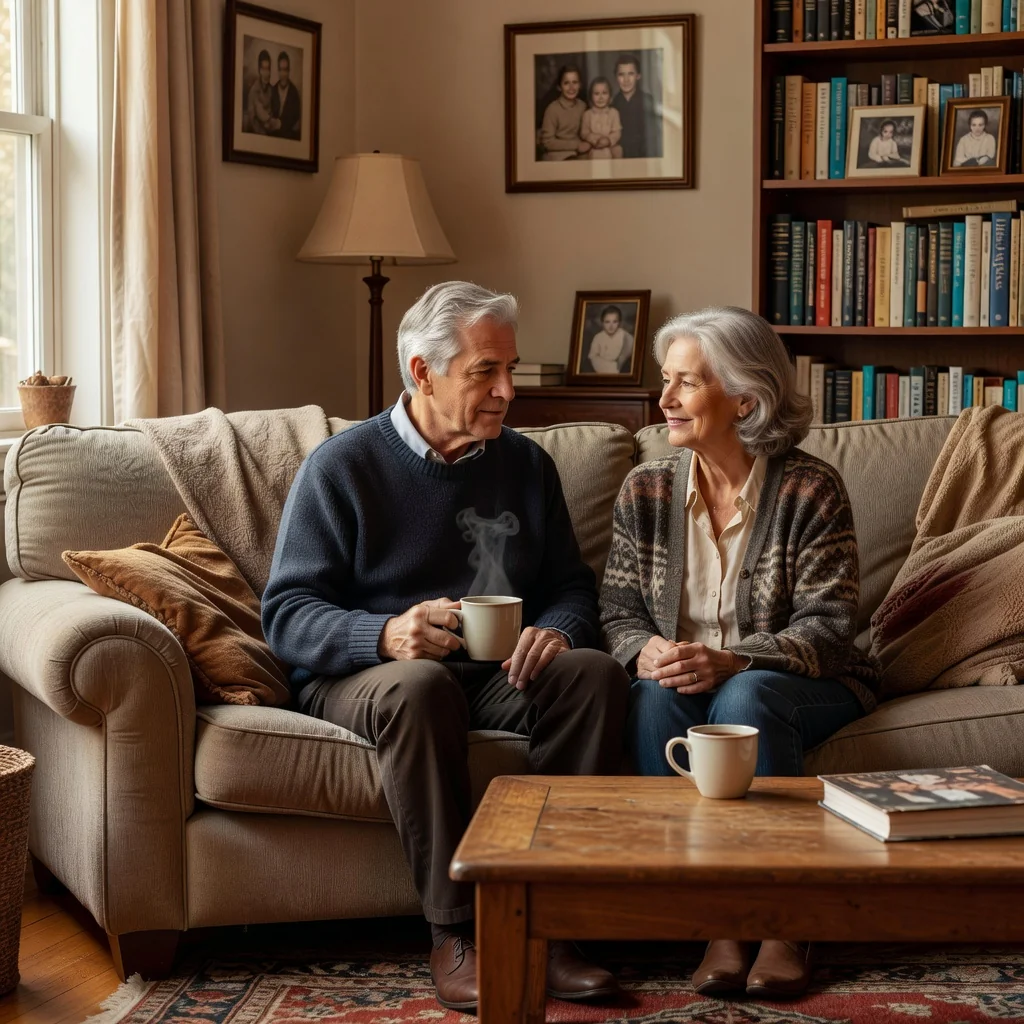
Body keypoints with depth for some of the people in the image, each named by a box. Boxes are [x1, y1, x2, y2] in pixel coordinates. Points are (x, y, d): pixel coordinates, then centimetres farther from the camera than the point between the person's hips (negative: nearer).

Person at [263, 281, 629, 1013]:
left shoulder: (526, 465, 13)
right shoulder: (342, 467, -1)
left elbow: (572, 586, 16)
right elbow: (288, 613, -7)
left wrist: (558, 631, -10)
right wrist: (387, 635, -27)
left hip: (495, 676, 4)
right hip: (363, 672, -4)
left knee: (595, 672, -26)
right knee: (419, 685, -38)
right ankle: (457, 931, -32)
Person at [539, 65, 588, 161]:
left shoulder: (582, 106, 1)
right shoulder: (553, 109, -14)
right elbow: (547, 142, -13)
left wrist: (586, 145, -5)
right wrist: (576, 145, -13)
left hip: (577, 156, 6)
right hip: (557, 157, -6)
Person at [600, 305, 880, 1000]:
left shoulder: (810, 489, -7)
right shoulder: (646, 491, 5)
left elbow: (827, 626, -12)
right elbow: (618, 609, 6)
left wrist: (730, 661, -29)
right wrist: (646, 651, -19)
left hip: (800, 684, -2)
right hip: (681, 679, 3)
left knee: (745, 698, -36)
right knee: (656, 698, -31)